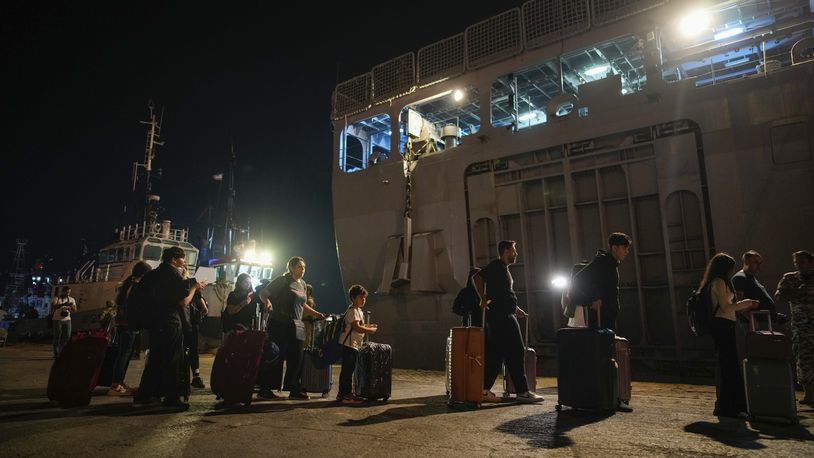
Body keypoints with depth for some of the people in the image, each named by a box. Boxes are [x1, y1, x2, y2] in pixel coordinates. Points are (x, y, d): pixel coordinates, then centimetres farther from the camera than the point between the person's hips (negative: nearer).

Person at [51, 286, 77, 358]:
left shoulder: (71, 299, 10)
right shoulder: (56, 299, -2)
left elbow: (75, 310, 5)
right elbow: (54, 306, -19)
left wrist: (72, 306, -17)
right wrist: (63, 304, -32)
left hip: (67, 319, 4)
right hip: (58, 319, -4)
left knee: (67, 336, 1)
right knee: (57, 336, -1)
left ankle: (63, 353, 10)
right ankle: (56, 354, 4)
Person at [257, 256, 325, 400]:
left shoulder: (302, 283, 17)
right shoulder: (282, 280, -4)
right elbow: (263, 293, -6)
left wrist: (317, 314, 20)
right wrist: (267, 302, -27)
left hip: (297, 327, 7)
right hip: (279, 325, -7)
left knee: (296, 359, 7)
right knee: (275, 357, -3)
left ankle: (294, 390, 15)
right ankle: (265, 389, 7)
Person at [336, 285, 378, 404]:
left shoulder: (358, 310, 20)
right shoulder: (353, 310, -13)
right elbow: (356, 327, -22)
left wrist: (367, 326, 14)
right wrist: (370, 330, -13)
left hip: (354, 344, 11)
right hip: (349, 344, -11)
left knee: (348, 370, 13)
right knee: (347, 370, -6)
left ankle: (344, 393, 20)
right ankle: (346, 395, -3)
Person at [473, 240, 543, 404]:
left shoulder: (502, 268, 22)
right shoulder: (497, 266, -8)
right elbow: (476, 277, -20)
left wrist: (516, 309, 24)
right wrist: (484, 300, -19)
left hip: (503, 316, 10)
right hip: (502, 317, -10)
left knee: (495, 354, 8)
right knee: (516, 352, -5)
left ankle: (484, 390, 10)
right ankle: (522, 392, 1)